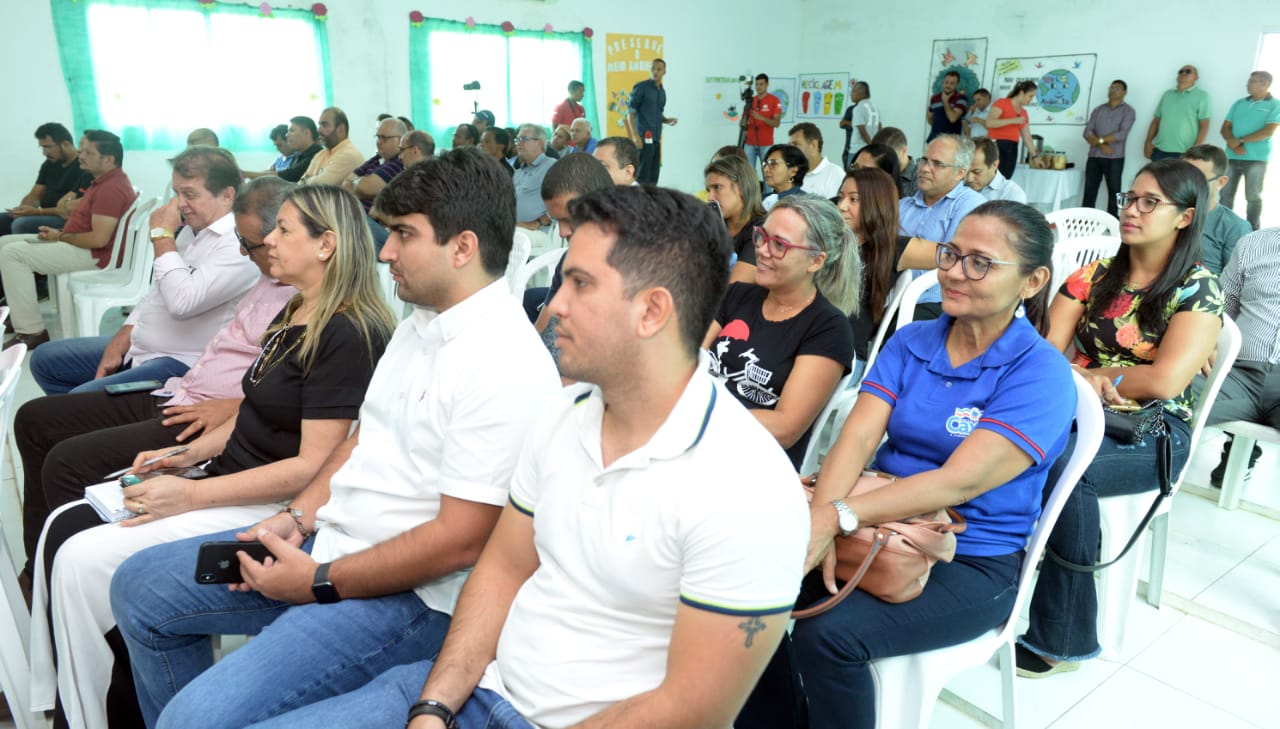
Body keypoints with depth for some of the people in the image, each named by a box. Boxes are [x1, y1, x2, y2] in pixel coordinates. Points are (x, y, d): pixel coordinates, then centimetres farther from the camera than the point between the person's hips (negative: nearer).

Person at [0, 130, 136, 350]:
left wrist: (60, 237, -11)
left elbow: (98, 239, -28)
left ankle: (31, 331, -13)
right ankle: (18, 311, 16)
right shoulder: (104, 181, 14)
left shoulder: (111, 188, -21)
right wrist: (59, 232, 5)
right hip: (81, 244, 11)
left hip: (94, 256, -11)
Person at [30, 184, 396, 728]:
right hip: (231, 477, 10)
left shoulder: (346, 336, -20)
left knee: (82, 561, -14)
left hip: (273, 507, -9)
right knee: (64, 527, 2)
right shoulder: (293, 315, 11)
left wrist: (191, 496, -19)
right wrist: (187, 455, 6)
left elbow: (312, 466, -22)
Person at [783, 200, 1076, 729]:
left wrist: (838, 517, -34)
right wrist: (819, 522, -28)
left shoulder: (1041, 375, -13)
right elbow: (858, 436, -9)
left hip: (972, 562, -5)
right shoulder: (910, 342, 4)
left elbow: (959, 481, -24)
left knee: (829, 633, -27)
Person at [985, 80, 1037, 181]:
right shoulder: (1002, 103, 0)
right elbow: (989, 123, -16)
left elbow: (1027, 137, 21)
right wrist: (1014, 120, -16)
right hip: (996, 146, -7)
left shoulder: (1023, 113, 18)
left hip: (1012, 149, 7)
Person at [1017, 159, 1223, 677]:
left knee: (1062, 467, -35)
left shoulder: (1197, 289, -3)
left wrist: (1089, 375, -5)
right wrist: (1084, 379, -19)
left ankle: (1062, 639, -21)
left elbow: (1163, 381, -16)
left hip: (1152, 432, -3)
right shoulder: (1093, 276, 10)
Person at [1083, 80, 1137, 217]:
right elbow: (1087, 132, 2)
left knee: (1114, 191, 1)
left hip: (1114, 158, -3)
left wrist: (1099, 140, -10)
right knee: (1089, 191, 2)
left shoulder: (1128, 111, 2)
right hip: (1094, 156, 3)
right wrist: (1101, 145, -13)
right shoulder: (1098, 110, 13)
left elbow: (1122, 134, -11)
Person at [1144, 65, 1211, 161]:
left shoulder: (1201, 95, 2)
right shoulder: (1167, 94, 16)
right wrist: (1148, 142, 5)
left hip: (1183, 153, -4)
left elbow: (1204, 125, -5)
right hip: (1159, 150, 4)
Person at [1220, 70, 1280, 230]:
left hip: (1256, 159, -4)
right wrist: (1234, 146, -11)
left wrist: (1241, 141, -15)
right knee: (1225, 194, 5)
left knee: (1253, 197, 1)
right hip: (1232, 157, 4)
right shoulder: (1239, 103, 12)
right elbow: (1225, 128, 7)